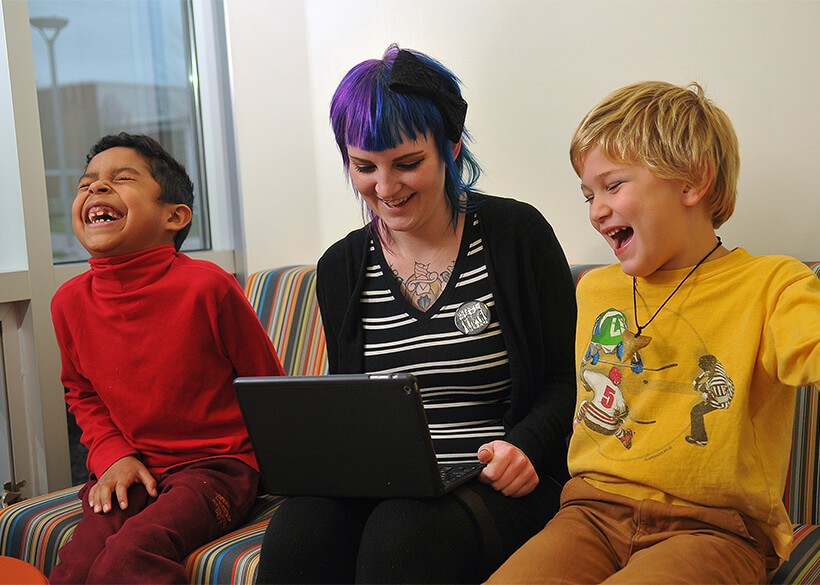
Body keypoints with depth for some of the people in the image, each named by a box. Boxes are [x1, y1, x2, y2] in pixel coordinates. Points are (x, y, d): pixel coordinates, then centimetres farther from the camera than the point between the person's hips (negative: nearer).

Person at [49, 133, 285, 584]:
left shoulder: (206, 286, -14)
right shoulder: (69, 302, 1)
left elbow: (268, 387, -2)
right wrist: (113, 455, 3)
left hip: (215, 465, -4)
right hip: (131, 471, 4)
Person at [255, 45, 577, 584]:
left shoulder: (517, 234, -2)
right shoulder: (340, 268, 10)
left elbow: (564, 380, 1)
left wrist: (524, 445, -17)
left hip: (495, 485, -3)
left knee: (403, 534, -35)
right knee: (295, 533, -28)